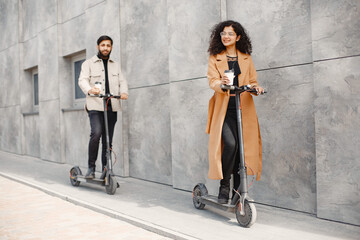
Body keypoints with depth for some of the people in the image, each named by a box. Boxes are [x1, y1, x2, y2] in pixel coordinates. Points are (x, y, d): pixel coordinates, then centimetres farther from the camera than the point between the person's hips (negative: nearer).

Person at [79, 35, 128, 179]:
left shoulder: (115, 65, 22)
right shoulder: (89, 63, 9)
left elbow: (122, 81, 12)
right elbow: (83, 80, -5)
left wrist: (124, 92, -11)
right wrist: (89, 89, -28)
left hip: (112, 107, 4)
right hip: (95, 106, -4)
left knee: (108, 140, 5)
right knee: (96, 133, -23)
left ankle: (106, 171, 12)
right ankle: (91, 167, -11)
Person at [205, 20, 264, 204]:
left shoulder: (246, 58, 17)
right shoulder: (215, 58, 11)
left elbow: (252, 81, 15)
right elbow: (212, 81, -4)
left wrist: (255, 87, -9)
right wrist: (221, 84, -28)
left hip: (243, 109, 2)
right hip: (224, 109, -2)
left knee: (243, 148, -1)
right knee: (231, 144, -22)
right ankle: (224, 185, -4)